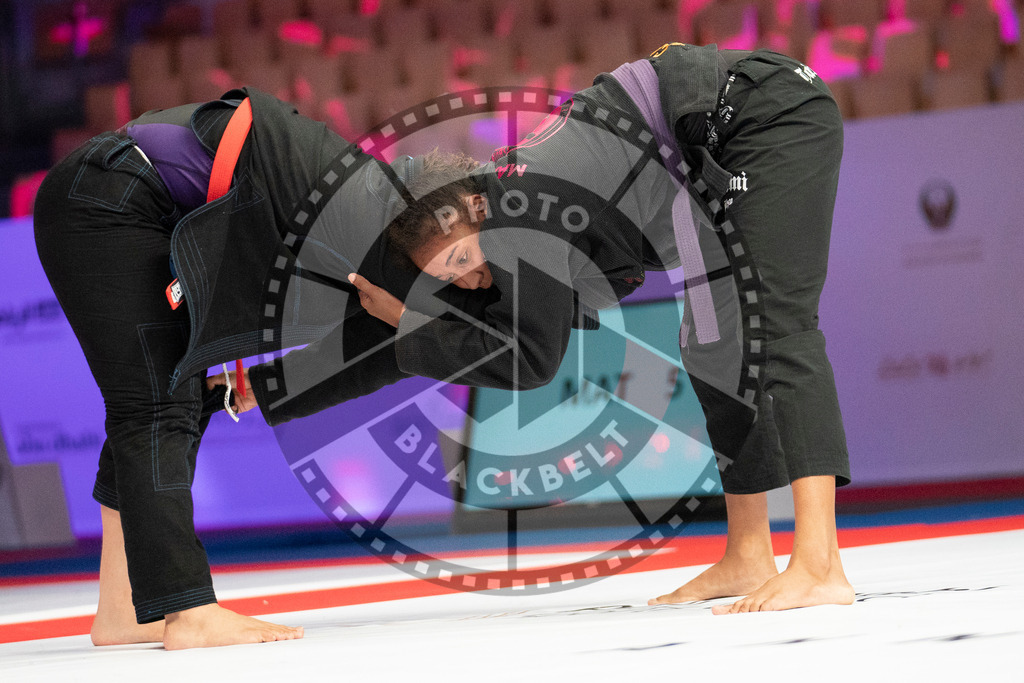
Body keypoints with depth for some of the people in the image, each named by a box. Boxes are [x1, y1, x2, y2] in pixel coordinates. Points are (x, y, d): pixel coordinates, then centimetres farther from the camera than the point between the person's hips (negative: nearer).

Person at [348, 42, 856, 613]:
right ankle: (749, 557, 15)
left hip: (775, 116, -10)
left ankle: (819, 565, -30)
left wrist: (407, 322, -7)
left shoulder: (518, 209, -20)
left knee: (772, 326, -20)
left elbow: (529, 360, -14)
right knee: (714, 345, 12)